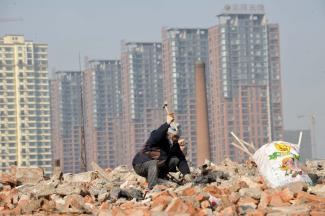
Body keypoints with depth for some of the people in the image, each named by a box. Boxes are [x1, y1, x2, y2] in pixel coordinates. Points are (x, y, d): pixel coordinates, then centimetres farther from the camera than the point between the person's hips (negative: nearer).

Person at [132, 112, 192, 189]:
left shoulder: (175, 145, 2)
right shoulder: (159, 138, -17)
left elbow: (181, 160, -4)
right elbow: (154, 137, -43)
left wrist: (186, 173, -19)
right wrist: (167, 124, -47)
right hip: (140, 165, -7)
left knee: (175, 160, -9)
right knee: (154, 163, -38)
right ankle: (152, 188, -45)